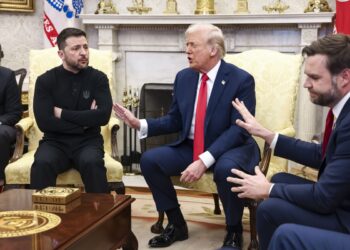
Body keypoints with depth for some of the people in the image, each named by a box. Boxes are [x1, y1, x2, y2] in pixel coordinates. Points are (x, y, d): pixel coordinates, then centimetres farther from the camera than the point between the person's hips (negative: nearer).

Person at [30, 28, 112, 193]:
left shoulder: (98, 78, 2)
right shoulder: (45, 80, 0)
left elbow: (103, 116, -12)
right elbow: (44, 122, -11)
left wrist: (62, 113, -10)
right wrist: (85, 120, -9)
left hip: (88, 142, 0)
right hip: (55, 142, 0)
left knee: (92, 163, -33)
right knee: (42, 164, -32)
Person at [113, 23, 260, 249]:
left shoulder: (241, 80, -13)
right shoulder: (183, 77, 4)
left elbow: (239, 129, -21)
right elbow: (175, 121, 9)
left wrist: (204, 160, -32)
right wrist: (140, 124, -8)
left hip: (231, 148, -5)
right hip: (190, 147, 6)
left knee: (226, 169, -38)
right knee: (149, 160, -14)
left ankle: (234, 231, -9)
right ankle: (177, 224, 4)